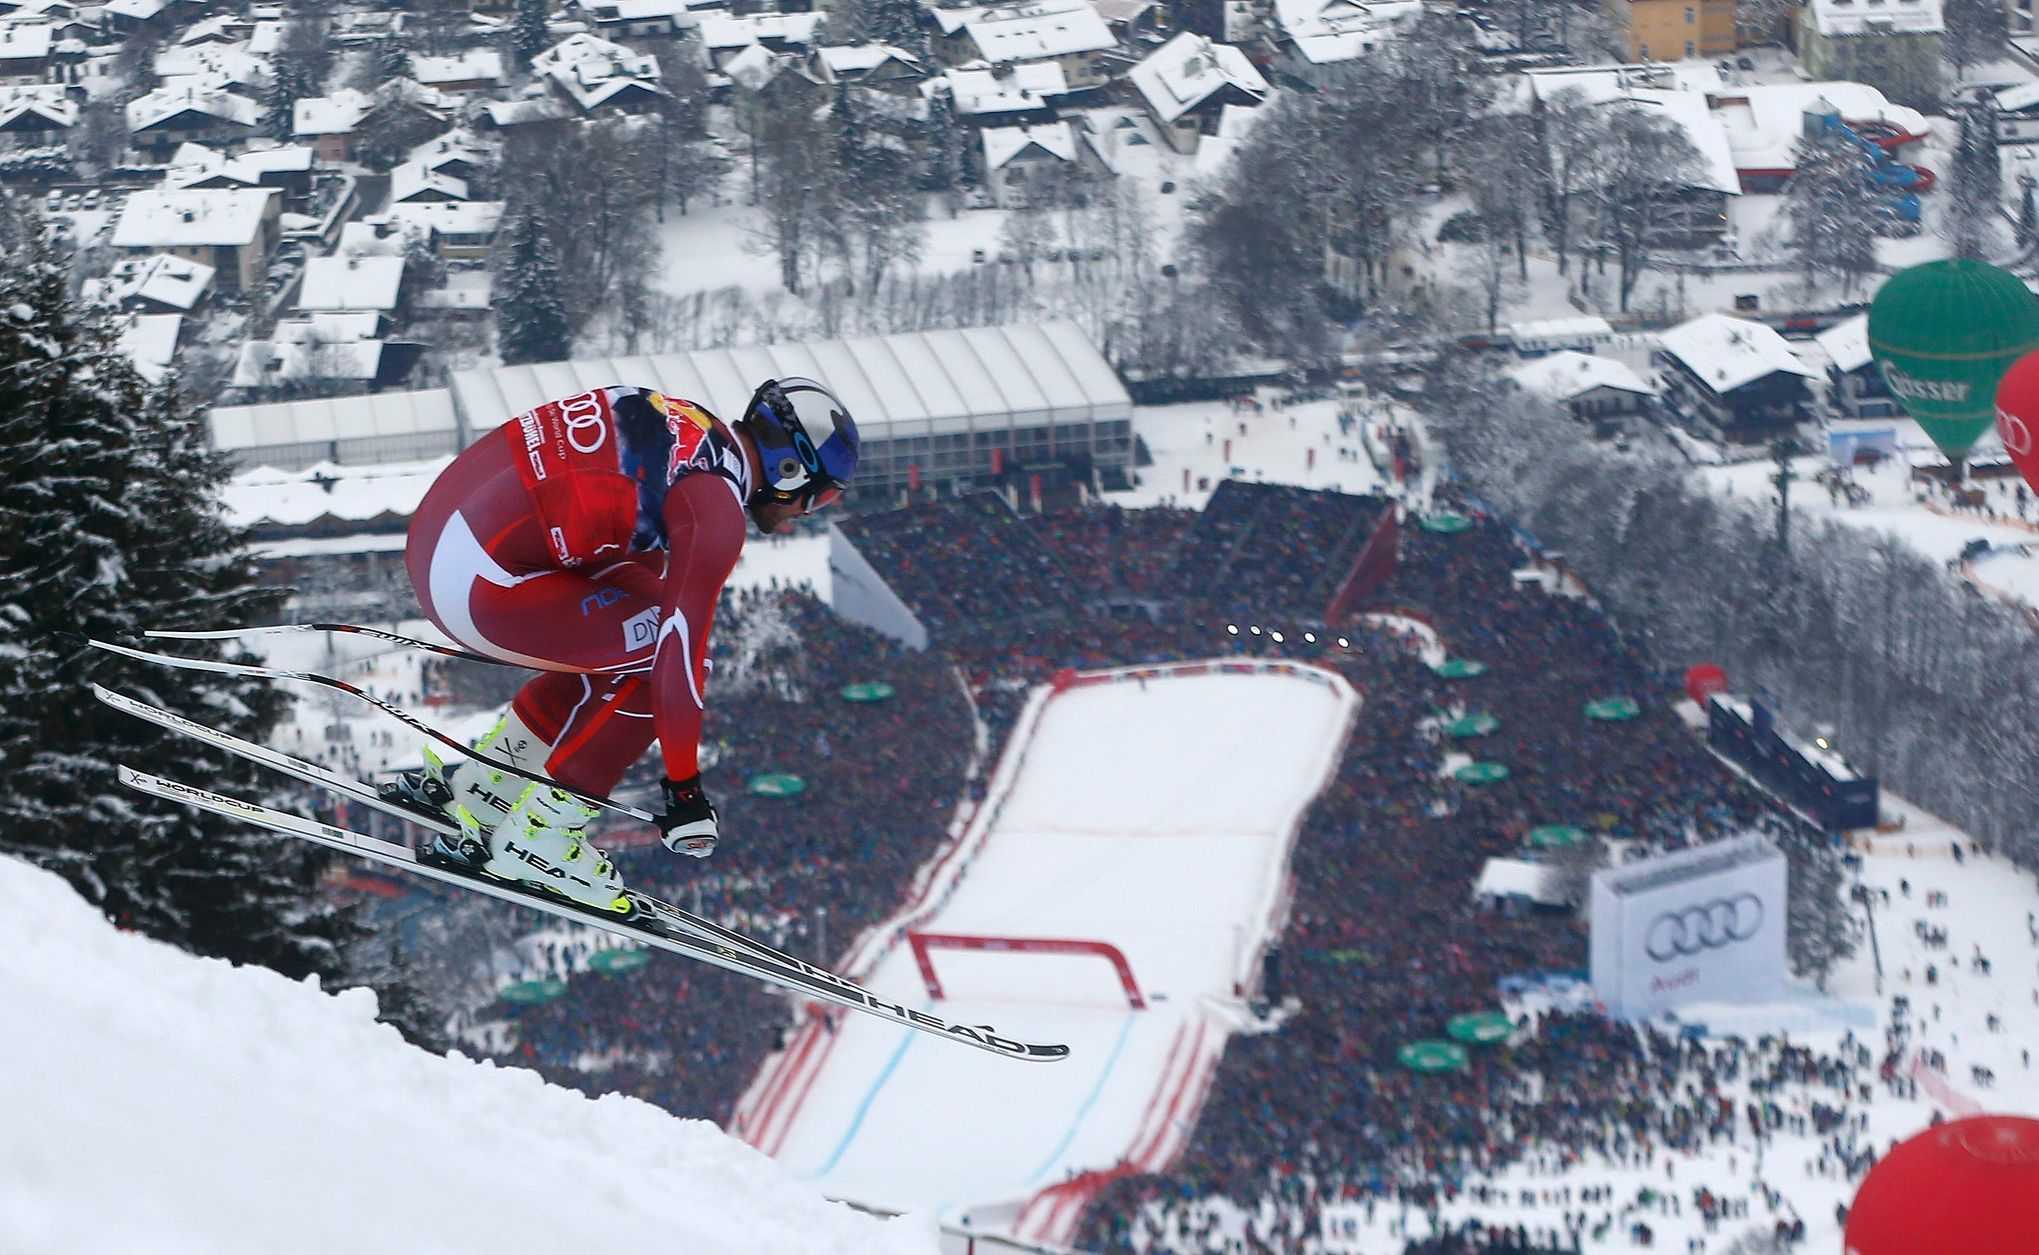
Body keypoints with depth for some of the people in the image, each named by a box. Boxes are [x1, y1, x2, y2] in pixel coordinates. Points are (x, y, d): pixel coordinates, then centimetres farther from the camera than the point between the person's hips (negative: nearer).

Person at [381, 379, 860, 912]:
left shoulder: (691, 428, 15)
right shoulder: (717, 505, -12)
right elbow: (682, 649, -14)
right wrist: (684, 787, -6)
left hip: (434, 533, 10)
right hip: (478, 583, -10)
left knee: (617, 646, 21)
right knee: (666, 655, -1)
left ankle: (475, 788, 27)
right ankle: (536, 837, 3)